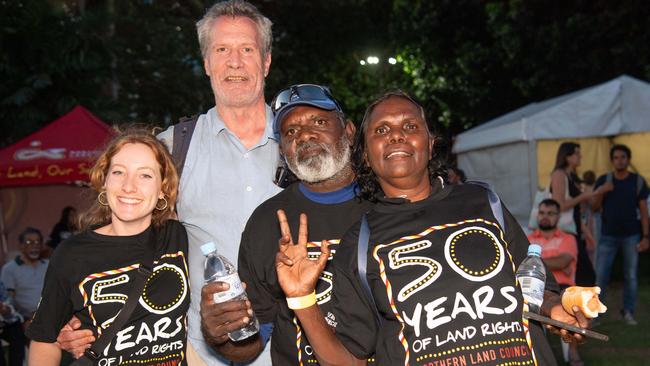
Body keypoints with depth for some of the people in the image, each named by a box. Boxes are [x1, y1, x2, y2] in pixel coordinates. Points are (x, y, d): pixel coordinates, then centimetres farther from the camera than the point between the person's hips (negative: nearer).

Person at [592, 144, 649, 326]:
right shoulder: (603, 180, 3)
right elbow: (595, 208, 4)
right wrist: (602, 192, -15)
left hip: (631, 236, 0)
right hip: (608, 235, 0)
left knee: (631, 276, 3)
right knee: (601, 275, -2)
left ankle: (628, 312, 11)